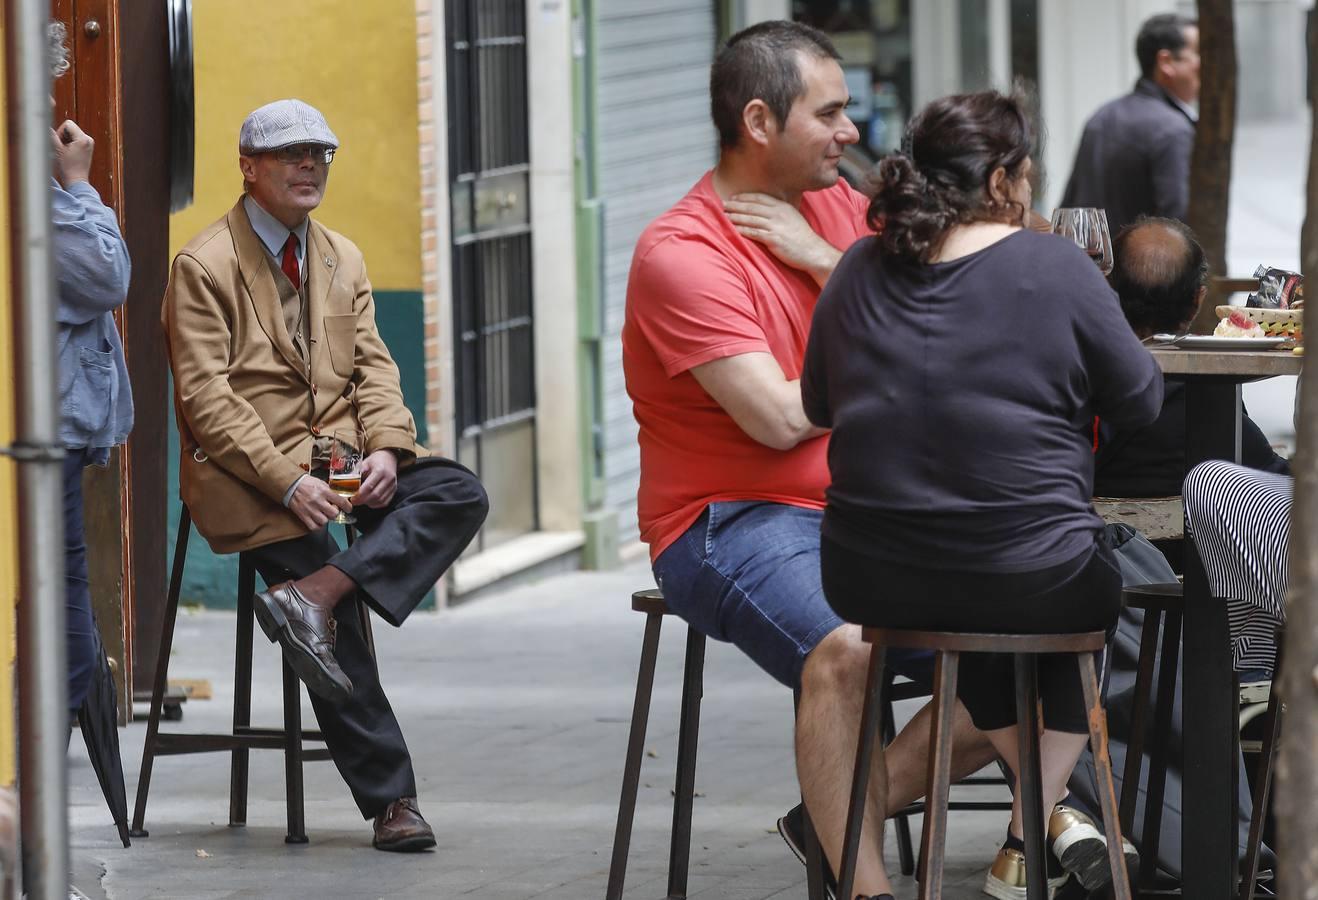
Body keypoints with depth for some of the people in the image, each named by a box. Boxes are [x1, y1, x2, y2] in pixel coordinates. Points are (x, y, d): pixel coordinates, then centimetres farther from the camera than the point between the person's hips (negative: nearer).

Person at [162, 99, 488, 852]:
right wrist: (287, 480, -21)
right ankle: (391, 797, -16)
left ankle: (314, 594, -30)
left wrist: (385, 449, -9)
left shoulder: (343, 259, 18)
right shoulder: (204, 266, -3)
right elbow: (205, 397, -11)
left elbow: (374, 367, 12)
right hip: (249, 472, -6)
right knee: (336, 630, -22)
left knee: (461, 496, -21)